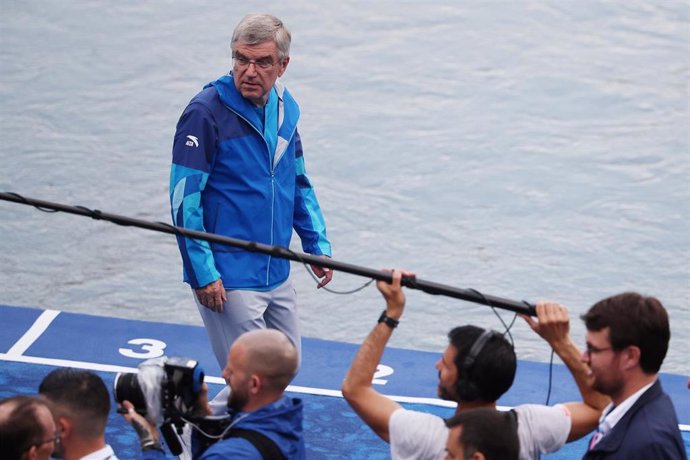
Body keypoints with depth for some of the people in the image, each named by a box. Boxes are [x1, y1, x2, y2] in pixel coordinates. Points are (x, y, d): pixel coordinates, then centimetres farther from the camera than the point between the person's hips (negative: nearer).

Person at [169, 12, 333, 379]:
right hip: (228, 279, -7)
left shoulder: (285, 108, 6)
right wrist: (202, 274, -17)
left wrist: (317, 245, 12)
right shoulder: (206, 112, -15)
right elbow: (184, 199, -15)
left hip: (277, 275, 7)